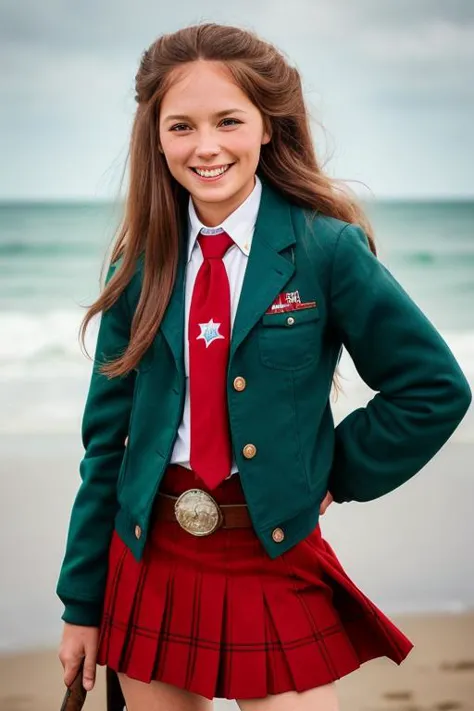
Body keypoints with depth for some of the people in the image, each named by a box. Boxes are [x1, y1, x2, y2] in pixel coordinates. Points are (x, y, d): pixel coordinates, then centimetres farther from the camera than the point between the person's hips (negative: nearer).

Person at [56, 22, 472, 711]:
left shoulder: (325, 247, -8)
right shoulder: (143, 265, 2)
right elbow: (107, 439, 4)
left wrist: (334, 476, -3)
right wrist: (82, 605, 5)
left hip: (276, 564, -3)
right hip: (149, 563, 3)